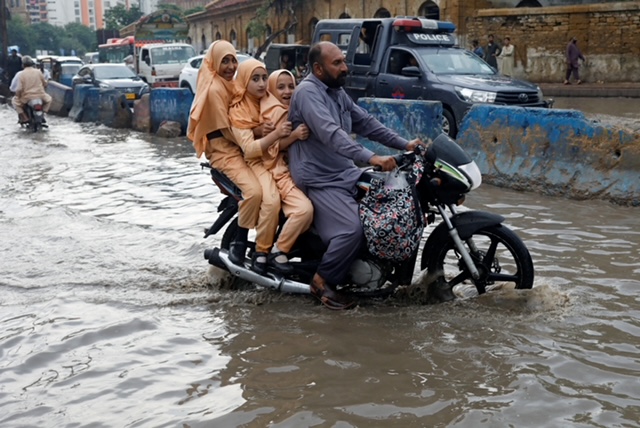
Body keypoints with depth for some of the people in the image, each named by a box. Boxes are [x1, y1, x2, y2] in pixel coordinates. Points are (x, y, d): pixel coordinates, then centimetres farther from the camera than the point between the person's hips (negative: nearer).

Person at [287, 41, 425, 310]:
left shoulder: (337, 93, 14)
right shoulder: (308, 92, -16)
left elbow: (366, 123, 17)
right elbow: (331, 134, -30)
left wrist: (404, 145, 9)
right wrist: (370, 158, -40)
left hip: (345, 173, 9)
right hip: (320, 180, -9)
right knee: (351, 230, -25)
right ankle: (322, 281, -4)